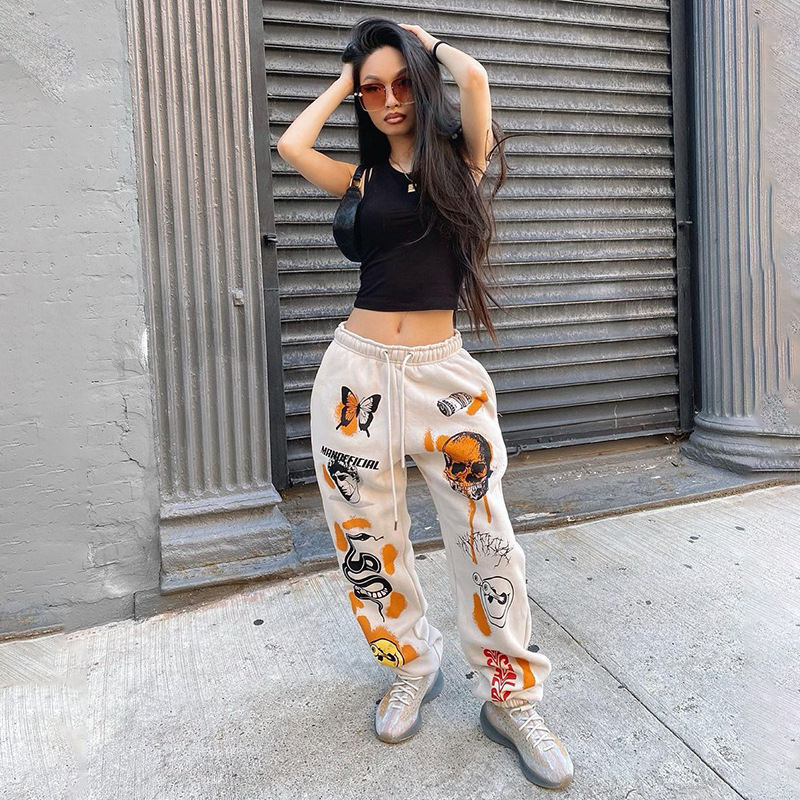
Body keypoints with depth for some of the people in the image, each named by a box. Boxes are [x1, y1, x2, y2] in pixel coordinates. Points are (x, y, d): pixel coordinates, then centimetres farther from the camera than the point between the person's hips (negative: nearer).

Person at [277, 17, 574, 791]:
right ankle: (414, 669, 32)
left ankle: (510, 697, 18)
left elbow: (473, 76, -10)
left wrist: (422, 41, 11)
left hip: (444, 373, -2)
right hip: (358, 372, 3)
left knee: (486, 539, -1)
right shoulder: (363, 178, 11)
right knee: (367, 541, 9)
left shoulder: (460, 160, 7)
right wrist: (345, 77, 9)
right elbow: (291, 144, -6)